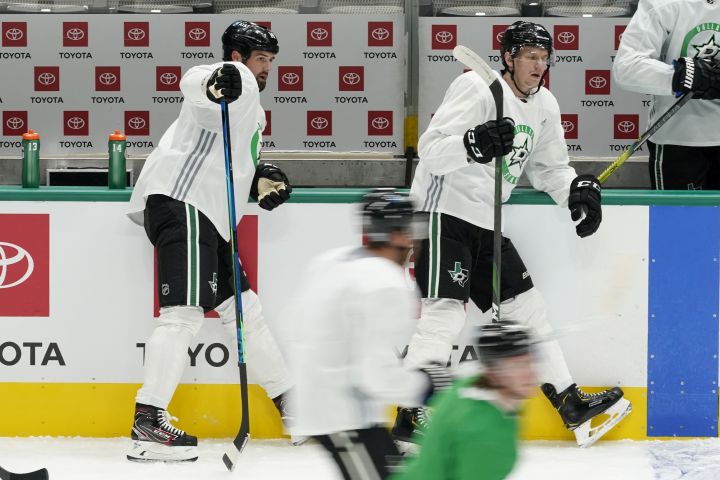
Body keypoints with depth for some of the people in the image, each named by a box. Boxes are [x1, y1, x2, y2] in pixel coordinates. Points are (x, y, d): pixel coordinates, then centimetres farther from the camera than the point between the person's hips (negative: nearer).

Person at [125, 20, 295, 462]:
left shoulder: (252, 112, 30)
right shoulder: (238, 86, -2)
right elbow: (194, 84, -26)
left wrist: (261, 181, 16)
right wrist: (217, 80, -50)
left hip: (209, 217, 11)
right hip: (179, 203, -11)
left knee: (244, 308, 16)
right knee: (185, 311, -18)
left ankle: (293, 407, 25)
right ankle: (148, 423, -25)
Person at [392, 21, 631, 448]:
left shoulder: (544, 106, 12)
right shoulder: (477, 88, -14)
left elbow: (549, 168, 22)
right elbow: (431, 149, -22)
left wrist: (579, 189, 2)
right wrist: (476, 144, -40)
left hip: (485, 222, 9)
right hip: (445, 211, -9)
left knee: (527, 306, 10)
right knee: (446, 310, -20)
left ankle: (571, 403, 17)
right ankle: (413, 417, -22)